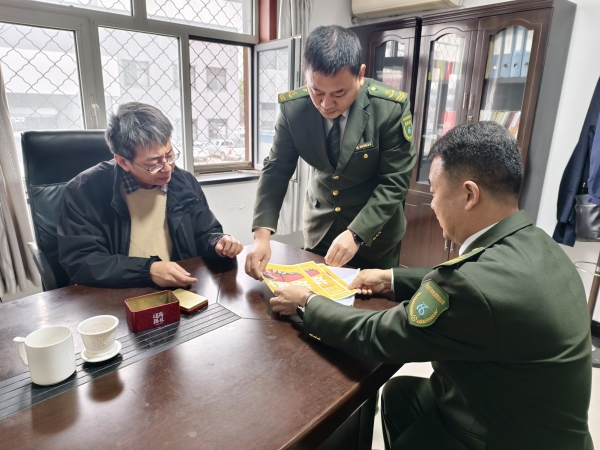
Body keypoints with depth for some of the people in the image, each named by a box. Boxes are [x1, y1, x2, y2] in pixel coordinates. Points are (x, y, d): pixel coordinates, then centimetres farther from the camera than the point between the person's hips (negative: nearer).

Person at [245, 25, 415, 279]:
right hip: (320, 225, 3)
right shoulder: (293, 107, -16)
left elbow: (394, 181, -19)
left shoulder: (391, 108, -23)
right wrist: (262, 234, -23)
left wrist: (356, 234, -28)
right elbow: (277, 170, -11)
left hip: (374, 230, -2)